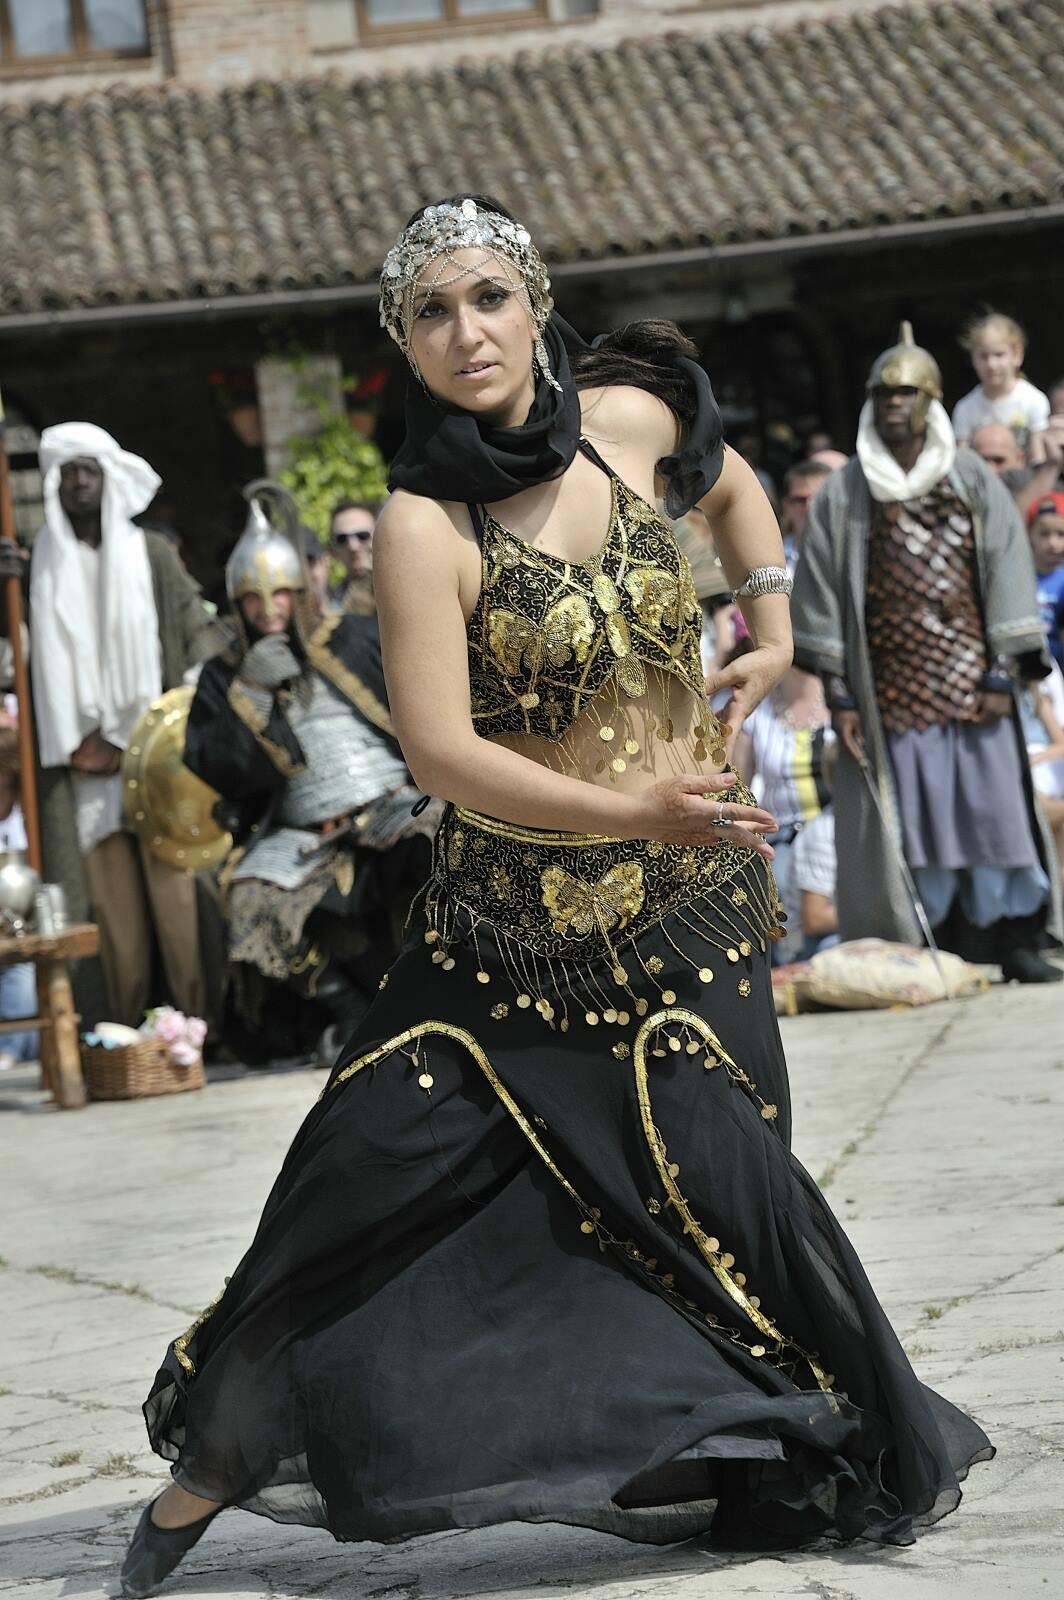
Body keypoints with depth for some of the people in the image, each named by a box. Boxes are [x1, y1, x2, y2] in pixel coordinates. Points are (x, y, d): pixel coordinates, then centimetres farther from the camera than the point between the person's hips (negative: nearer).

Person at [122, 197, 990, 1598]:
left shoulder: (628, 418, -2)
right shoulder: (427, 524, -15)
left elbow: (729, 481, 22)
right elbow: (441, 750, -23)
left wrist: (771, 620, 8)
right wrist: (634, 810, -32)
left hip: (688, 904, 2)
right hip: (513, 917, -2)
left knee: (718, 1174, -5)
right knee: (366, 1167, -3)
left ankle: (871, 1458, 16)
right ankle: (218, 1459, 12)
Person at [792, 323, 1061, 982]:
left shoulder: (974, 481, 6)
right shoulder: (843, 496, 5)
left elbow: (1007, 575, 3)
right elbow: (823, 597, 3)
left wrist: (1002, 673, -5)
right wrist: (840, 694, -2)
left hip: (972, 681, 0)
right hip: (893, 691, 0)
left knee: (994, 804, -2)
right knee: (919, 818, -2)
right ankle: (958, 949, 3)